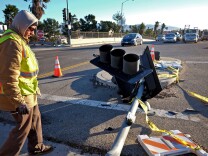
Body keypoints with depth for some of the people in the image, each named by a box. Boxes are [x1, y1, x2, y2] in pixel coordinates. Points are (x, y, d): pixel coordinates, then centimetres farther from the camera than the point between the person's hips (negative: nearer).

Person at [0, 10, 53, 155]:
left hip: (28, 93, 10)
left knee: (35, 120, 22)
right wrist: (18, 102, -26)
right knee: (23, 128, 4)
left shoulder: (19, 40, 12)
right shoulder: (12, 42, -21)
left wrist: (34, 89, 23)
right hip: (20, 96, -10)